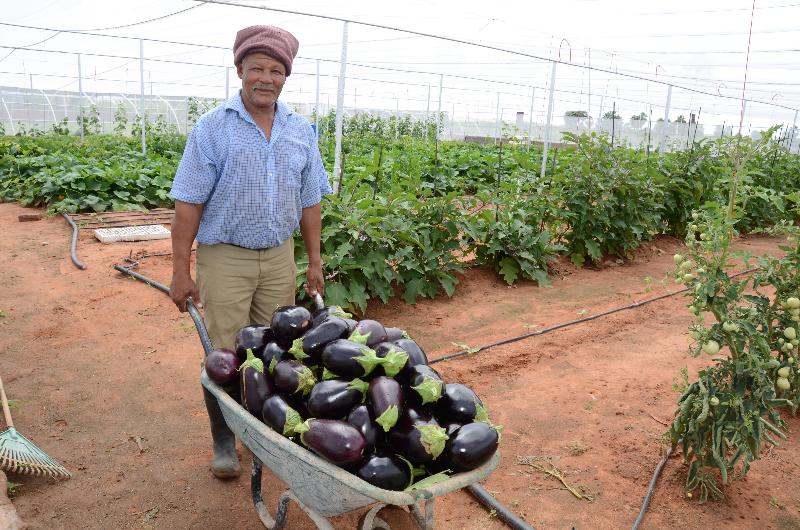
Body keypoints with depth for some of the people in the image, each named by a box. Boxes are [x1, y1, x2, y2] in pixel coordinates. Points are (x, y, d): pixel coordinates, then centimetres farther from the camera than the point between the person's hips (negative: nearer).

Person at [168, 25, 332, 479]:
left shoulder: (301, 131, 4)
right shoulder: (213, 127, -7)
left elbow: (309, 202, 9)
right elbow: (189, 203, -8)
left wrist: (315, 261, 8)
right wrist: (181, 270, -11)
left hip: (279, 258, 4)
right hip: (225, 258, -3)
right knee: (226, 354, 3)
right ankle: (224, 441, 20)